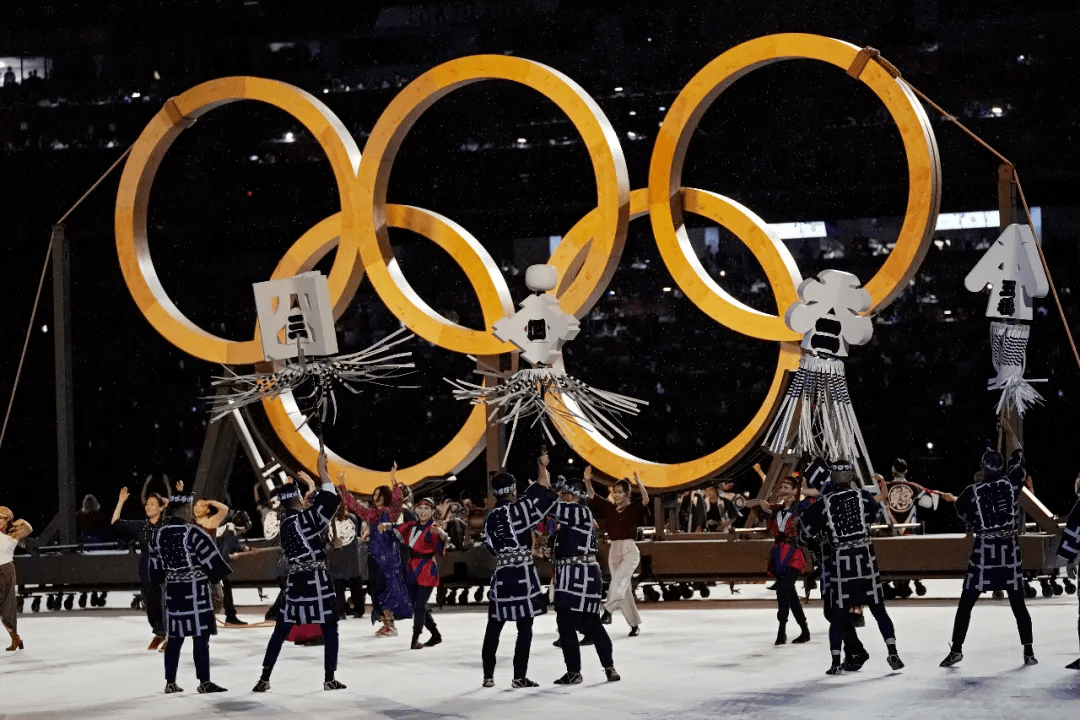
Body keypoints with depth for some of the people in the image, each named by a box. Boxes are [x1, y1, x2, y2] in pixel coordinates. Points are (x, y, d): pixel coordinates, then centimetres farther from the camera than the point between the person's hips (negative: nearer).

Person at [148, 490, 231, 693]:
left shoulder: (159, 535, 5)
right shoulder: (194, 533, -15)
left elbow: (156, 569, 11)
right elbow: (212, 561, -13)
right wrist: (219, 574, 6)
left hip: (172, 591, 6)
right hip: (195, 590, -6)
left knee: (175, 636, 12)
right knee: (200, 635, -3)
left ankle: (170, 682, 15)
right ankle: (204, 682, -5)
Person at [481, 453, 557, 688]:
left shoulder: (490, 518, 7)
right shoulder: (519, 509, -10)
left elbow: (490, 546, 12)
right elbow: (543, 490, -9)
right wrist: (542, 466, 6)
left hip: (501, 574, 6)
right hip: (523, 574, -6)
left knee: (494, 627, 12)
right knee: (524, 627, 0)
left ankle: (488, 675, 16)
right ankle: (519, 676, -2)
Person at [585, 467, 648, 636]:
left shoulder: (634, 509, -3)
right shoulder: (608, 508, 10)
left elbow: (646, 500, -21)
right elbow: (592, 495, 11)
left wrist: (639, 483, -36)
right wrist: (587, 481, -5)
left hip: (630, 550, -5)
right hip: (614, 550, 5)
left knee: (617, 580, -26)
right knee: (624, 588, 4)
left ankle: (608, 610, -23)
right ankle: (634, 624, 9)